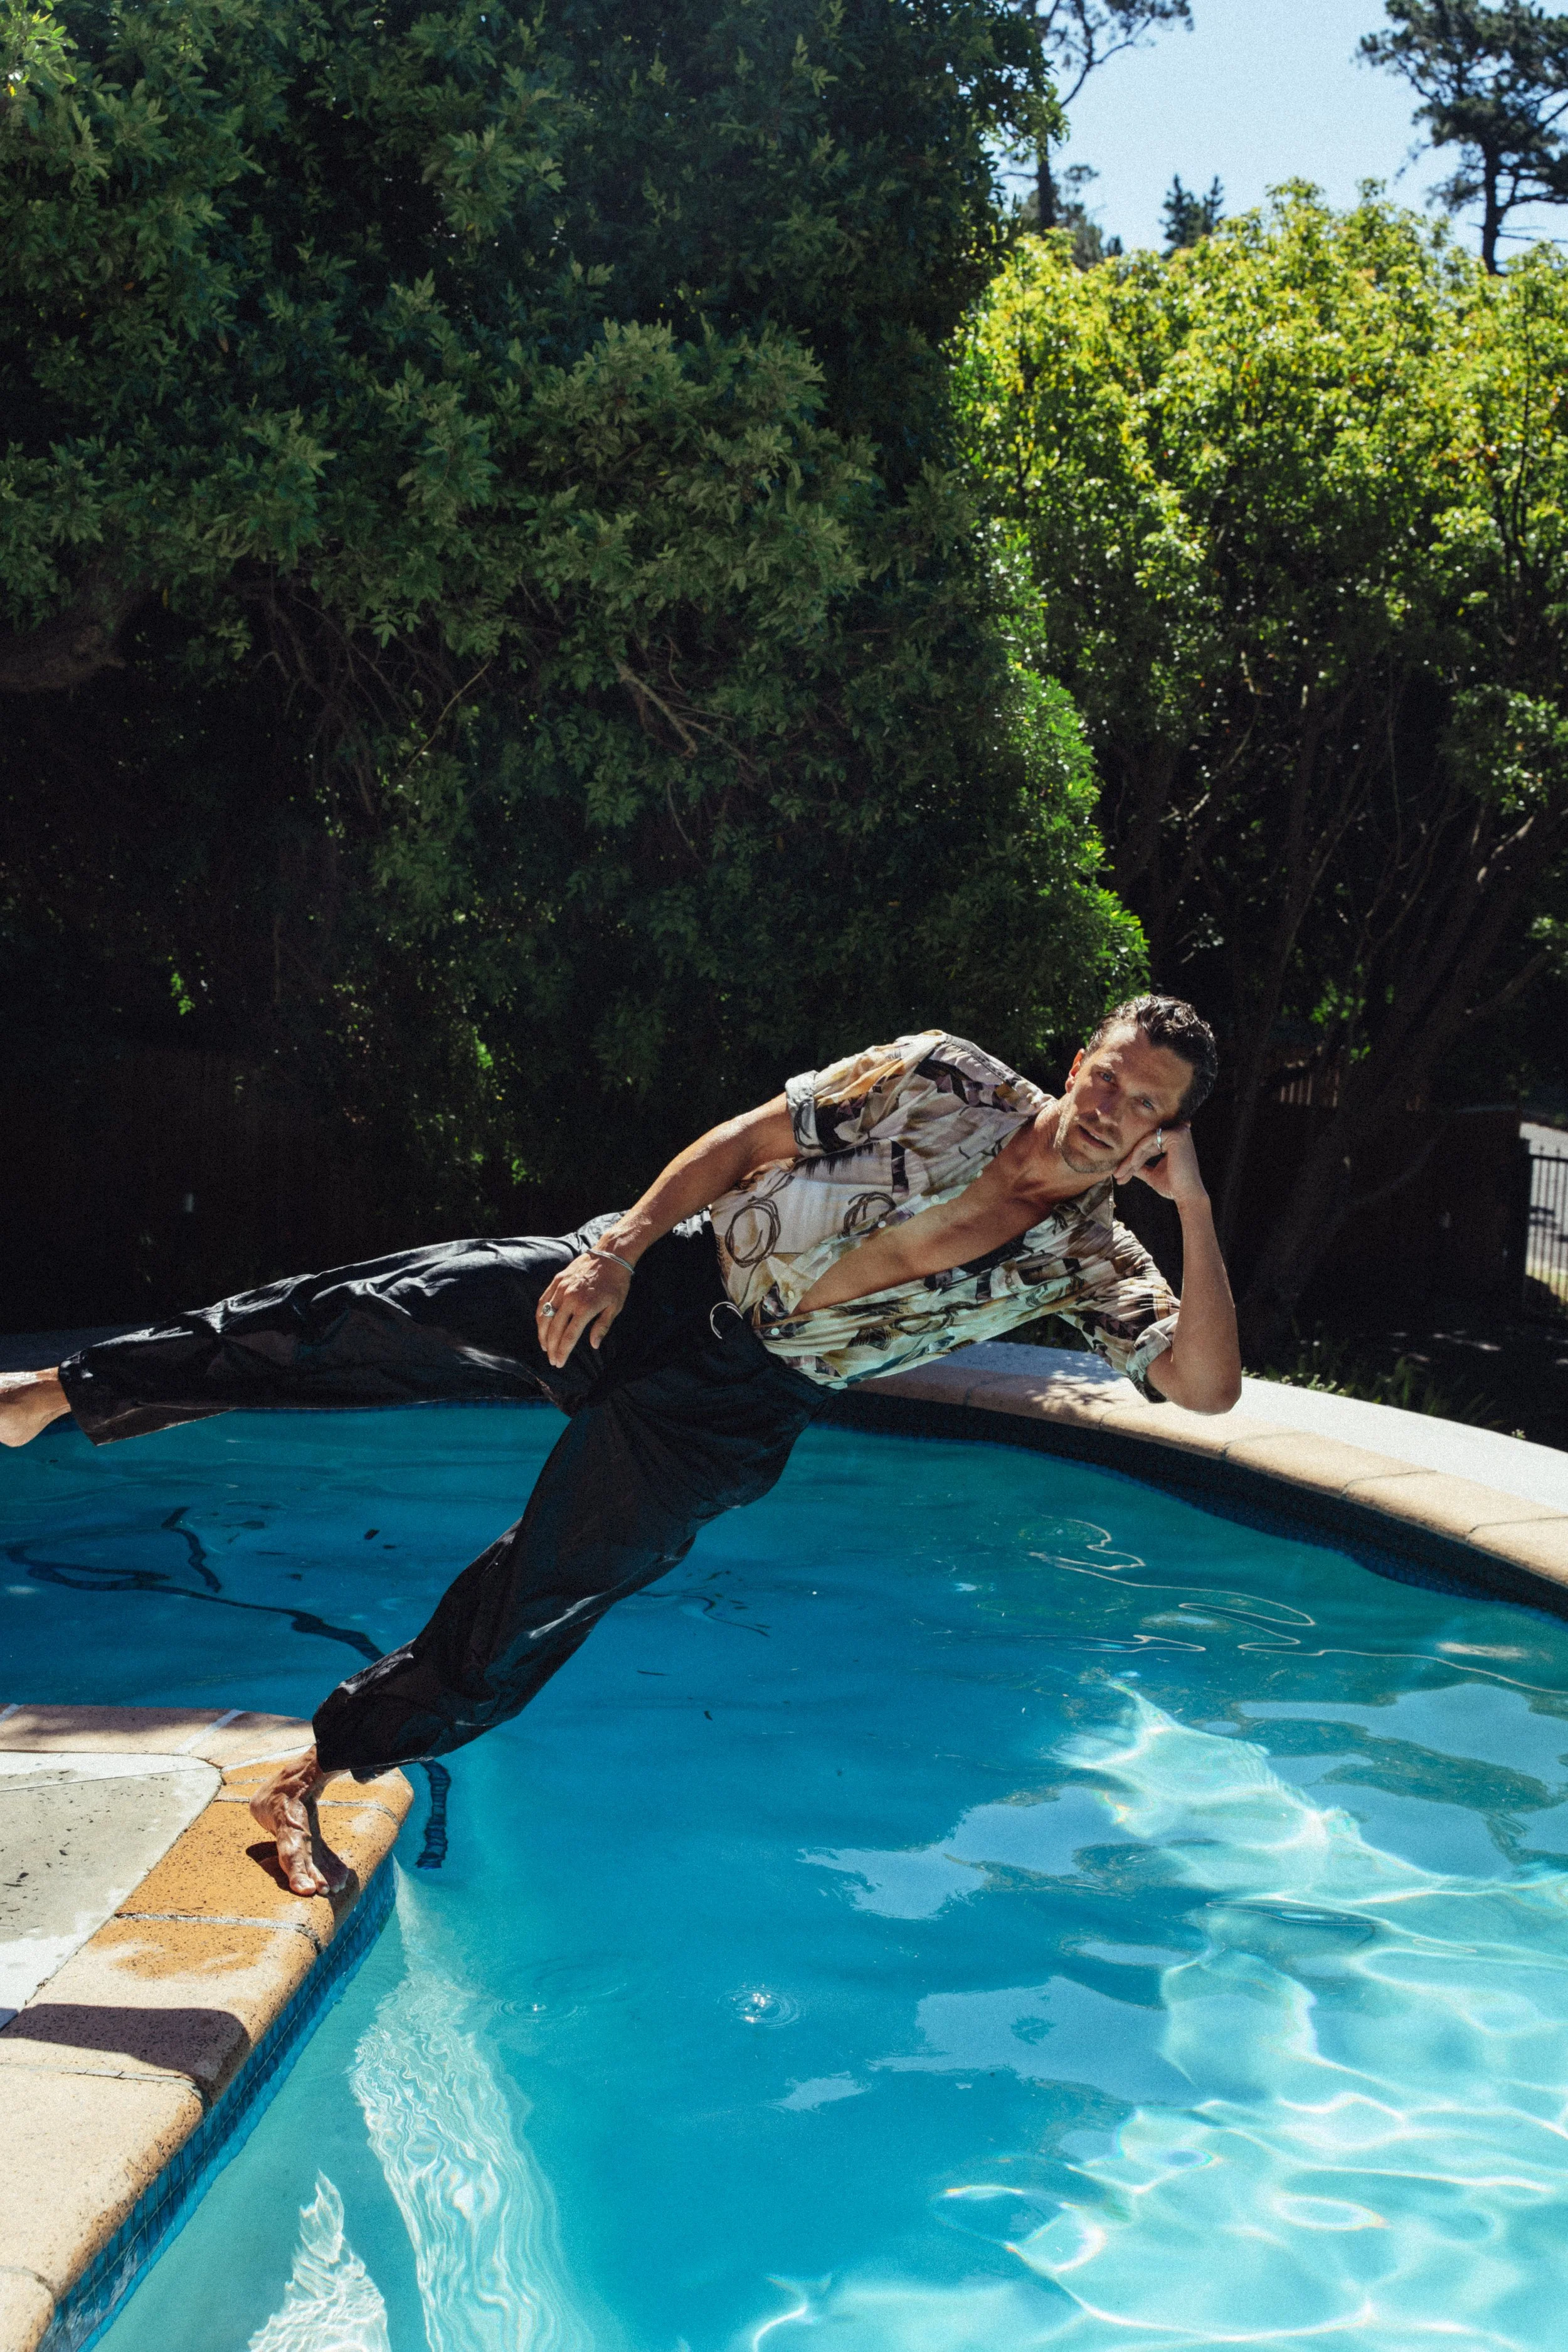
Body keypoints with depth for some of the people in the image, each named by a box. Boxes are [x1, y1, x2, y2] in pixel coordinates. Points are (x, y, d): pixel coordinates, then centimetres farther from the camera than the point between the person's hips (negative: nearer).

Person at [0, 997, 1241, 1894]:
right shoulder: (944, 1079, -4)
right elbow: (748, 1140, -1)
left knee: (531, 1616, -1)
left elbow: (1207, 1384, -13)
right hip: (661, 1283, 0)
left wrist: (1196, 1206, -21)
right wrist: (617, 1249, -10)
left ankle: (315, 1776, 19)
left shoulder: (1090, 1260, -2)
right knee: (376, 1313, -11)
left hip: (731, 1411, 1)